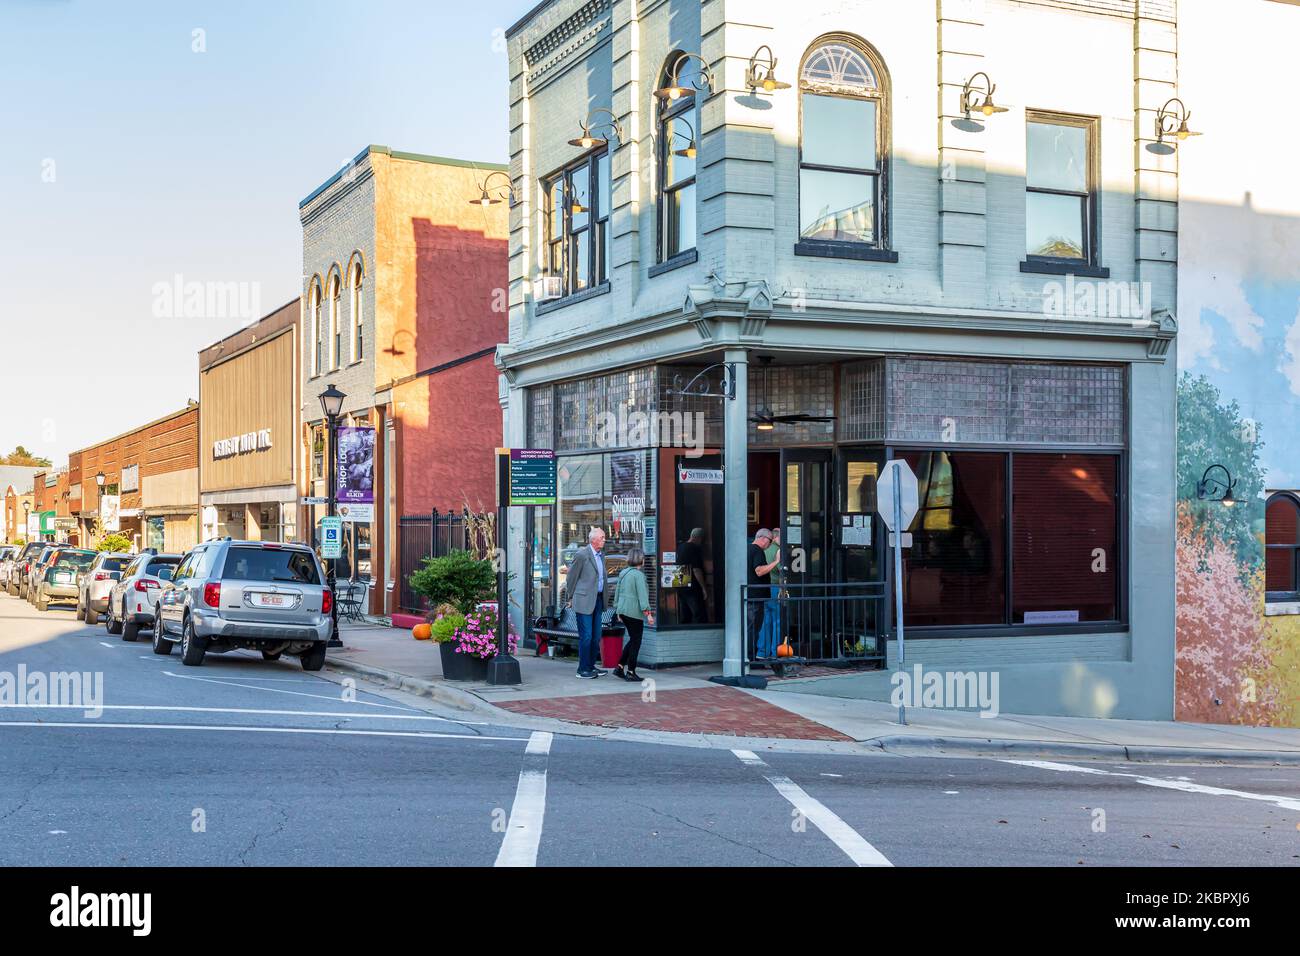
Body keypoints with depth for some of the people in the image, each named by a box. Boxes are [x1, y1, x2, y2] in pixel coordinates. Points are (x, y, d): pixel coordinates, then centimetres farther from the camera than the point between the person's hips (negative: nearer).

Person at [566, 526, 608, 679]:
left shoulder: (601, 556, 13)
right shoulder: (582, 555, -11)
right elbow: (571, 577, -4)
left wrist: (602, 600, 17)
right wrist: (571, 598, 3)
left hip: (598, 600, 8)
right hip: (584, 601, -8)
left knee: (596, 636, 10)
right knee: (586, 636, -7)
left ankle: (591, 666, 21)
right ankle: (583, 669, 1)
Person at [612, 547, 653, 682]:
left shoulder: (623, 573, 11)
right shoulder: (638, 575, -14)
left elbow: (618, 592, 17)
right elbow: (642, 595, -19)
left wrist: (618, 610, 25)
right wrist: (648, 613, -20)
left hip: (623, 610, 8)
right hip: (634, 612, -8)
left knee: (633, 640, 18)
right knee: (636, 641, 1)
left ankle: (619, 667, 15)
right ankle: (631, 672, 3)